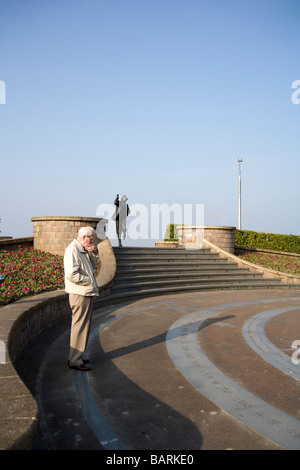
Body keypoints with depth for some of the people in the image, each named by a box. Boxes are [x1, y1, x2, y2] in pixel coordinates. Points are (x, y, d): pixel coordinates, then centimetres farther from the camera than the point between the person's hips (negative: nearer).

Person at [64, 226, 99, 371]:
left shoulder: (84, 250, 14)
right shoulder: (72, 250, -16)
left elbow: (93, 266, 21)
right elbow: (71, 274, -25)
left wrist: (93, 254, 4)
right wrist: (89, 281, -16)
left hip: (87, 293, 10)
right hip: (80, 294, -10)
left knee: (83, 326, 16)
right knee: (80, 326, -5)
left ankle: (77, 357, 27)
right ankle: (75, 360, 4)